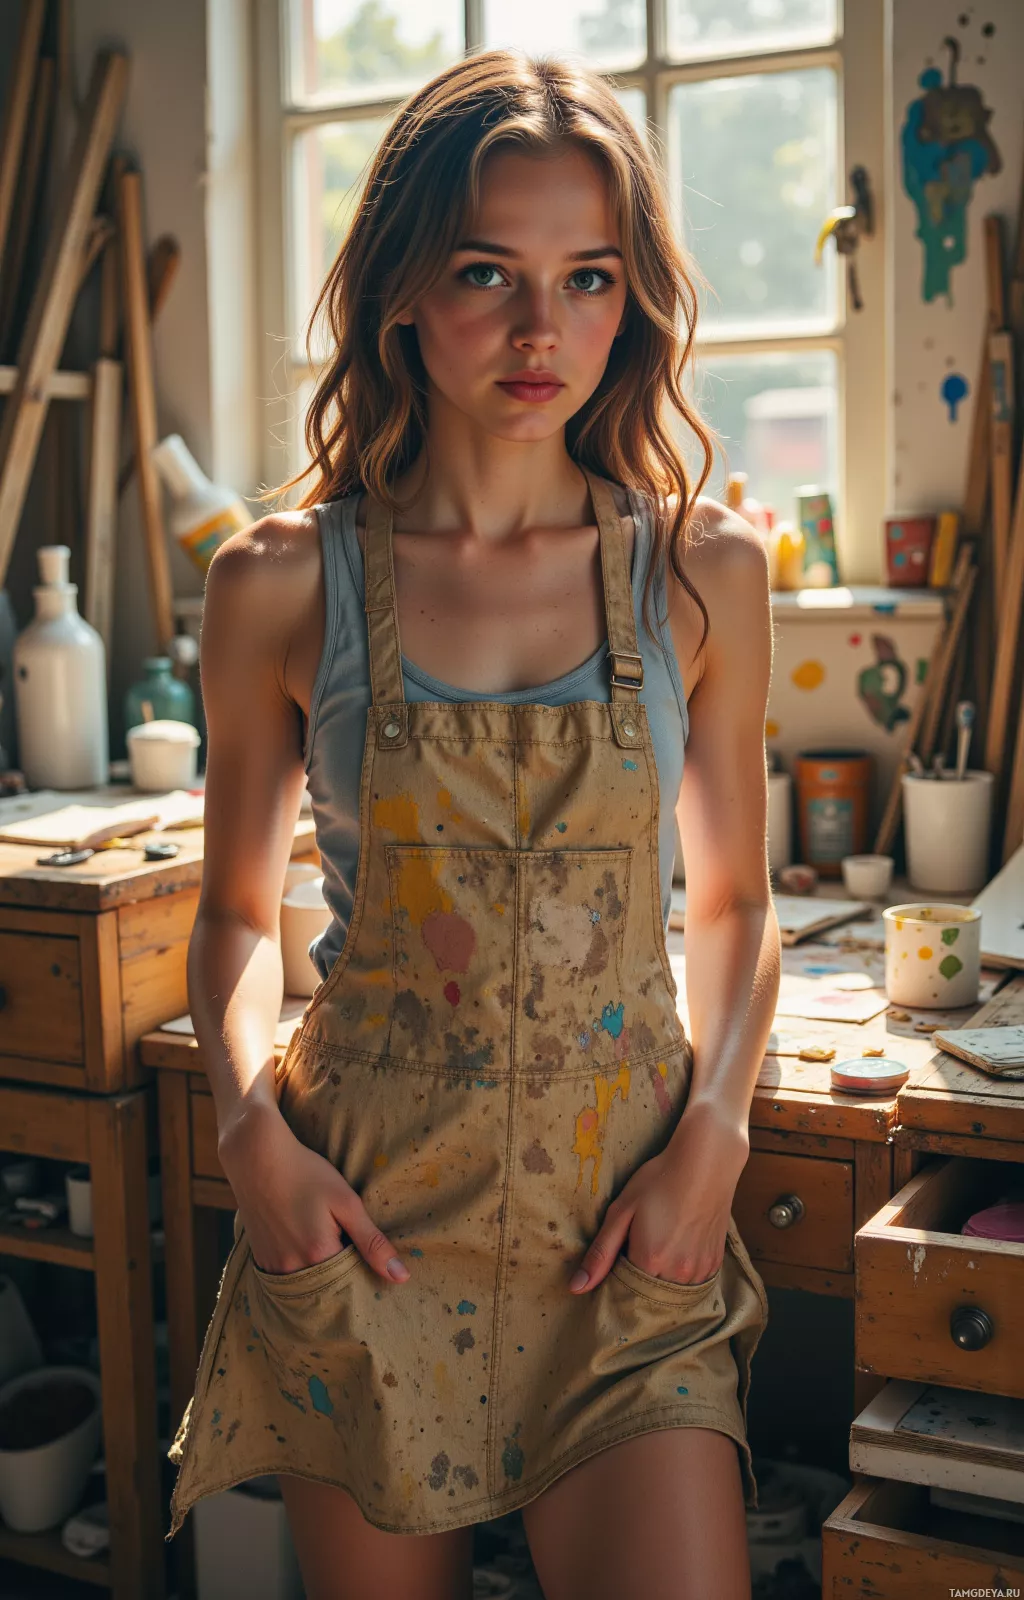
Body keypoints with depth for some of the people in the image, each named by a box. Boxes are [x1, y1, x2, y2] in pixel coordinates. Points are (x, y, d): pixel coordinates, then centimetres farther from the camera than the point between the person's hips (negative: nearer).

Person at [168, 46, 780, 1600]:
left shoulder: (703, 571, -1)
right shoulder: (281, 582, -3)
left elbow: (735, 902, 9)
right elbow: (238, 909, 8)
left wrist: (712, 1136, -5)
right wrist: (252, 1133, -7)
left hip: (628, 1220, 0)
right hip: (359, 1218, 0)